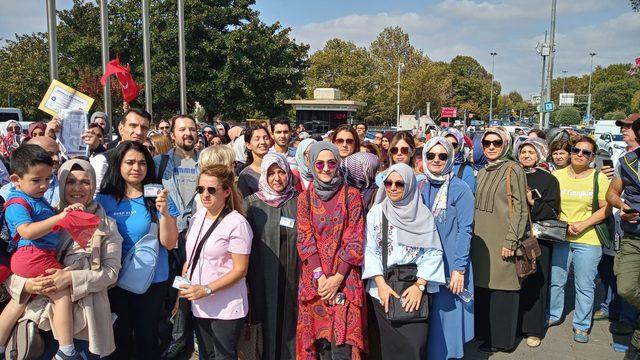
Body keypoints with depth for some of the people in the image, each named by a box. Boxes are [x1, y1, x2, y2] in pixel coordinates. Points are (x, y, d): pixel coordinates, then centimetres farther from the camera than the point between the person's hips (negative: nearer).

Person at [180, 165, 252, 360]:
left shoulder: (237, 223, -16)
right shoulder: (198, 216, 5)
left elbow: (240, 269, -16)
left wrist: (206, 289, -21)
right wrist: (183, 281, 0)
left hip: (226, 309, -6)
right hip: (199, 306, 6)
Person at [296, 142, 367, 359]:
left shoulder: (351, 196, 0)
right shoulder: (305, 198, 6)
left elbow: (355, 241, -3)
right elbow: (305, 240, 1)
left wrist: (338, 277, -11)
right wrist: (319, 276, -10)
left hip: (345, 279, -2)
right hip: (315, 279, 2)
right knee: (321, 340, 6)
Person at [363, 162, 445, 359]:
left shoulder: (423, 214, 1)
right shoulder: (376, 212, 3)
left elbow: (433, 252, -3)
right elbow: (370, 250, 0)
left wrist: (419, 285, -11)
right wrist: (381, 284, -10)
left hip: (416, 286, -1)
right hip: (384, 286, 1)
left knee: (416, 344, -7)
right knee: (392, 343, 3)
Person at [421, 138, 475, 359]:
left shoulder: (460, 189, -8)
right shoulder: (420, 187, 6)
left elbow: (465, 230, -11)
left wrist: (459, 268, -16)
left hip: (450, 264, -4)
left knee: (447, 315, 5)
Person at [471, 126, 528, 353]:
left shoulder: (513, 170, -7)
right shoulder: (481, 173, 13)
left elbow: (519, 208, -11)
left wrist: (511, 241, -16)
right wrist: (472, 236, 14)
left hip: (501, 241, -6)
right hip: (481, 240, 6)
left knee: (501, 288, 0)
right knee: (483, 287, 12)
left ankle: (501, 339, 13)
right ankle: (485, 332, 25)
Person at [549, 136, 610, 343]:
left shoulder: (599, 179, -2)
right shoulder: (557, 176, 4)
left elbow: (606, 209, -4)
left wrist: (583, 225, -15)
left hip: (588, 240, -2)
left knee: (584, 286, 5)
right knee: (555, 281, 12)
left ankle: (581, 325, 20)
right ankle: (553, 315, 31)